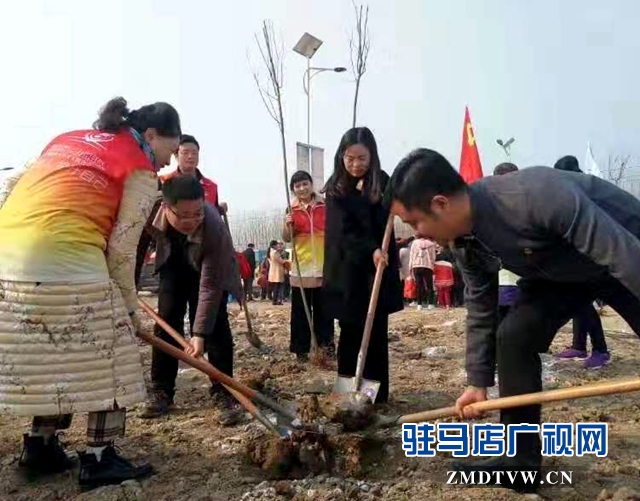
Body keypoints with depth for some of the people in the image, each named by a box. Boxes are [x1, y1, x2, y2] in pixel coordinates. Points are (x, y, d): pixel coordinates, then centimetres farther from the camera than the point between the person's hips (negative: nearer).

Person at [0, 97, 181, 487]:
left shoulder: (70, 139, 25)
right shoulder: (141, 170, 3)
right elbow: (121, 249, -2)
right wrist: (131, 307, 8)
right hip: (64, 260, -8)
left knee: (49, 354, 21)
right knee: (110, 354, 7)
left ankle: (40, 446, 30)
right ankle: (99, 459, 12)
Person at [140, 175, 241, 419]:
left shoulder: (215, 228, -43)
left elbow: (210, 287, -39)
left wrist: (199, 333, -43)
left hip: (212, 268, -3)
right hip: (175, 264, 3)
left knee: (216, 323, -13)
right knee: (166, 319, -5)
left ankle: (222, 388, 1)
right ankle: (162, 391, 3)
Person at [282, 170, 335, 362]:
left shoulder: (325, 205, 2)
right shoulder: (291, 209, 2)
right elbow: (286, 239, 3)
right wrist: (287, 225, -16)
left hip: (324, 264, 0)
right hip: (301, 266, 0)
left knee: (324, 307, 8)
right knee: (300, 309, 3)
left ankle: (326, 341, 21)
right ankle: (301, 348, 11)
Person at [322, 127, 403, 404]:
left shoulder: (382, 183, 2)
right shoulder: (336, 189, 0)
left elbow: (382, 226, -7)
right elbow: (346, 230, -12)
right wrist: (371, 250, -25)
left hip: (377, 270, 0)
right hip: (347, 272, 0)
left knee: (375, 334, 2)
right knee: (351, 333, 4)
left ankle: (377, 394, 10)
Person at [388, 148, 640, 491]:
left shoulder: (538, 195, -41)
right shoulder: (465, 242, -15)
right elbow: (481, 311, -3)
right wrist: (478, 382, 0)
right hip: (560, 271, 6)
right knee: (513, 336, -9)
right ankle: (522, 461, 2)